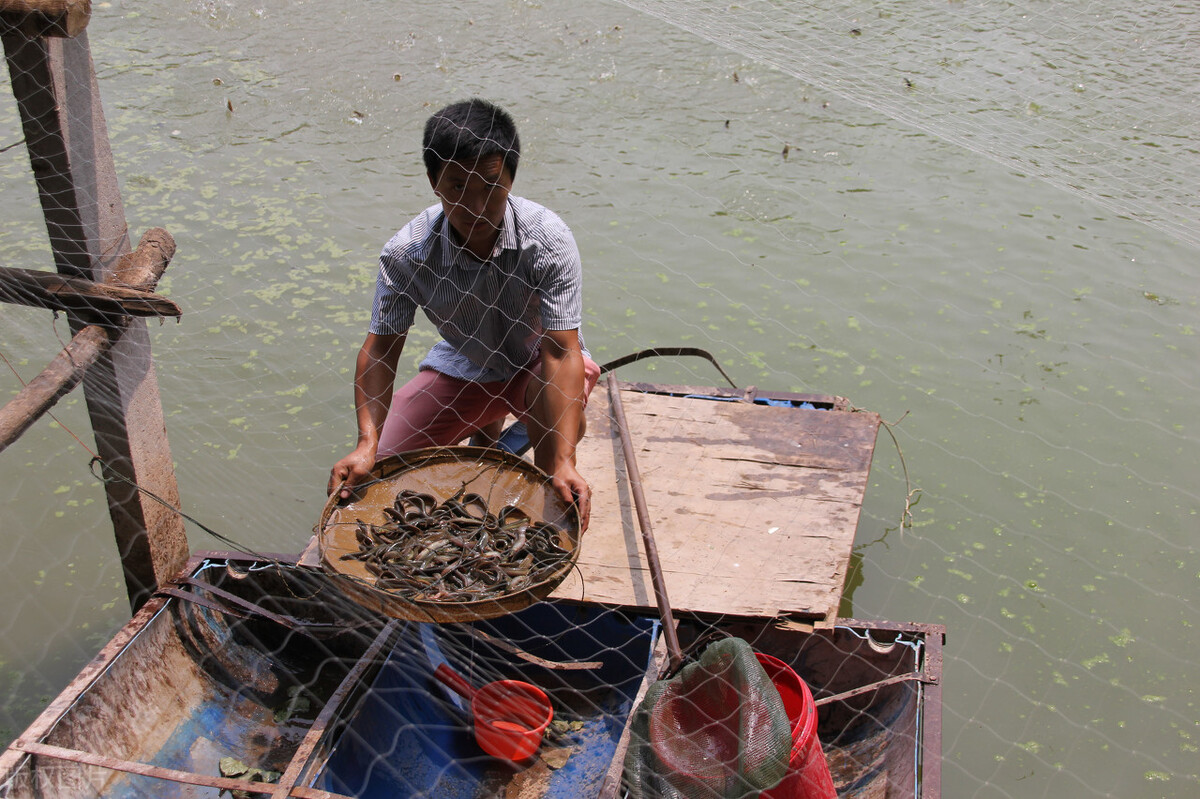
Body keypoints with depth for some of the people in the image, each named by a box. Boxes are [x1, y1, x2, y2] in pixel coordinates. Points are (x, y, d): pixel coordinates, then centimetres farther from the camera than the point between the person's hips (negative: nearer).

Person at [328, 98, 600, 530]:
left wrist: (564, 462, -45)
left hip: (536, 361, -3)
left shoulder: (548, 239, -30)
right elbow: (379, 350, -19)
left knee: (560, 420, -39)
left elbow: (561, 353, -34)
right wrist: (367, 443, -35)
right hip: (463, 365, 4)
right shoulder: (406, 253, -23)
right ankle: (486, 428, 26)